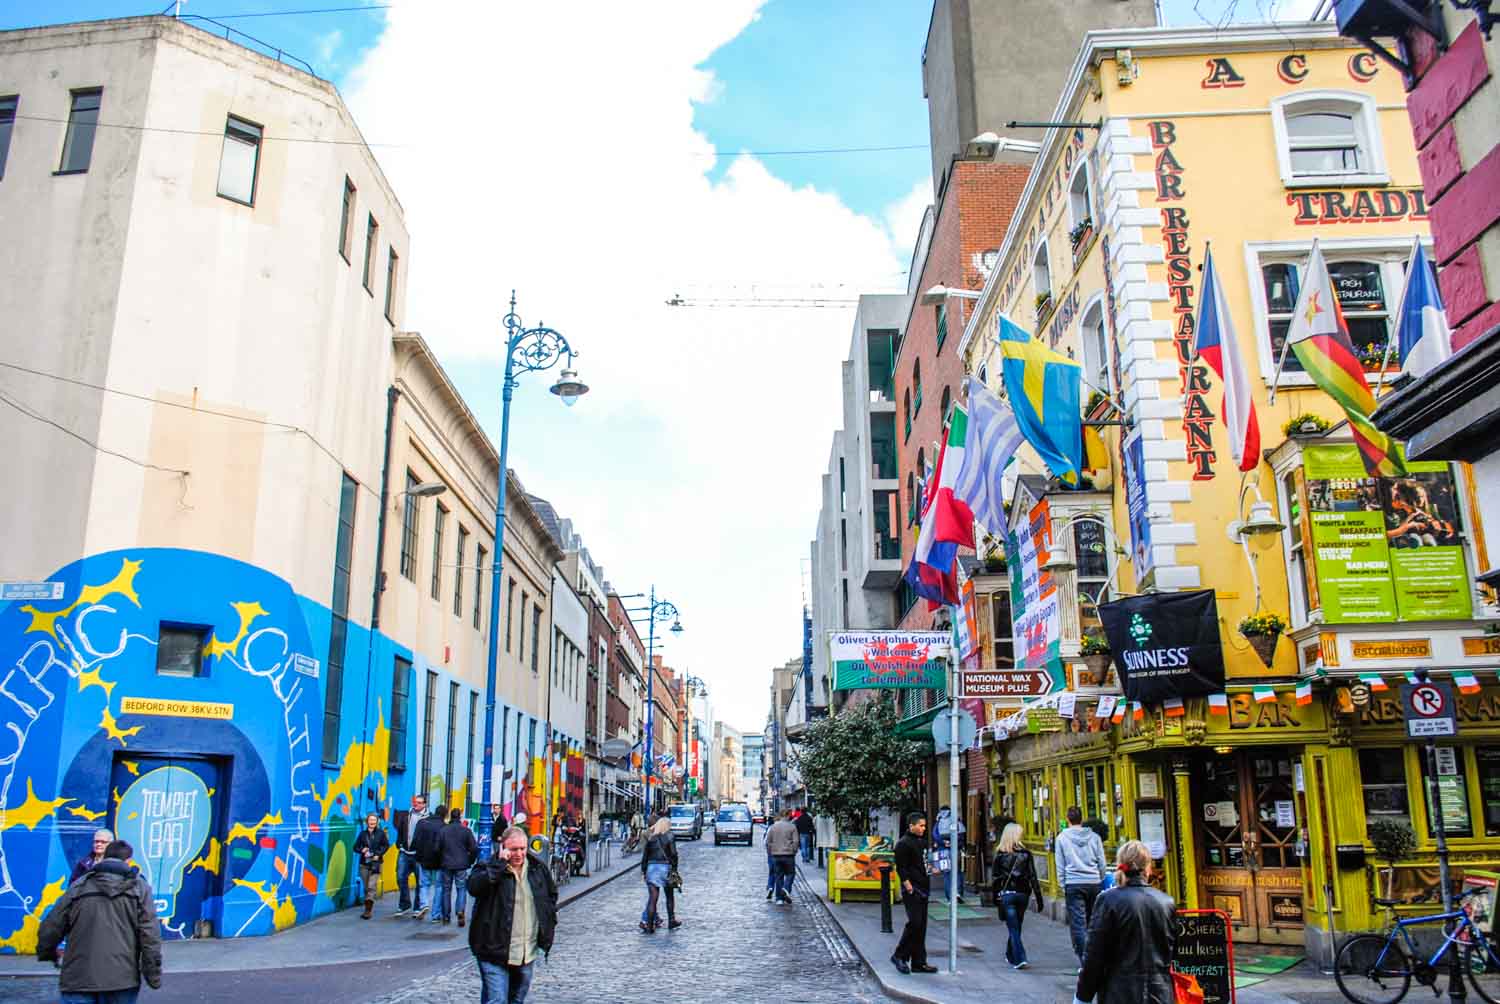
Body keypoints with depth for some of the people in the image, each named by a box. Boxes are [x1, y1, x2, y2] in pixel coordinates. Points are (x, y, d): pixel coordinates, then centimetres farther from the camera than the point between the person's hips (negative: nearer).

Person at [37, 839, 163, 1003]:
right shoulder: (138, 887, 3)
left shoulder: (78, 887, 8)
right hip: (122, 979, -1)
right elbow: (150, 934, -5)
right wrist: (153, 975, 0)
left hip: (79, 979, 1)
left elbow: (50, 928, 13)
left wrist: (47, 954, 35)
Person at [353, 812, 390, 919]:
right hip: (364, 863, 3)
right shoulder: (363, 833, 8)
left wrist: (378, 854, -9)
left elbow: (386, 845, 2)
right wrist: (361, 850, -9)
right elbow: (355, 847, 11)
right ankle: (368, 909, 22)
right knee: (366, 887, 8)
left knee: (372, 886, -14)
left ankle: (368, 910, -19)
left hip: (375, 863, -3)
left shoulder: (380, 833, 3)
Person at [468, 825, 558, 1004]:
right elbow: (473, 886, -31)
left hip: (527, 954, 5)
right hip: (495, 953, -5)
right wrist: (500, 863, -28)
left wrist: (550, 921, 14)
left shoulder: (538, 868, 5)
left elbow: (552, 893, 21)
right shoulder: (490, 868, -10)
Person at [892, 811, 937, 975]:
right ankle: (900, 956, 1)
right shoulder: (903, 843, -10)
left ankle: (919, 962, 14)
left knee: (921, 926, 9)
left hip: (923, 889, 9)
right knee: (914, 923, -13)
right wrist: (908, 886, -20)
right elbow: (901, 868, -15)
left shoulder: (922, 841, 17)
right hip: (912, 890, -9)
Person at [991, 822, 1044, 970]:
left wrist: (995, 897, 7)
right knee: (1016, 926, 18)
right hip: (1022, 894, 2)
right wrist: (1038, 898, 0)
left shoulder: (1000, 854, -4)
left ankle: (1019, 959, -13)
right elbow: (1033, 877, -3)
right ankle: (1010, 955, 33)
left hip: (1006, 894, -2)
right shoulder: (1026, 853, -3)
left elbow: (995, 878, -2)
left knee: (1013, 928, 0)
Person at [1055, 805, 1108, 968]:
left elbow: (1060, 866, 2)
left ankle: (1086, 962, -8)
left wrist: (1063, 885, 8)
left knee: (1078, 924, -2)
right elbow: (1102, 863, 8)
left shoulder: (1062, 837, 1)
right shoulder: (1094, 836, 5)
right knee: (1092, 922, 14)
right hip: (1093, 883, 3)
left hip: (1073, 884, -3)